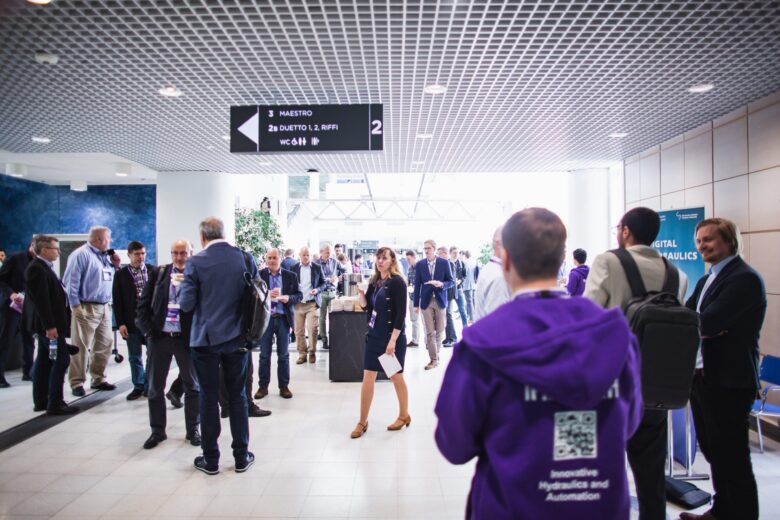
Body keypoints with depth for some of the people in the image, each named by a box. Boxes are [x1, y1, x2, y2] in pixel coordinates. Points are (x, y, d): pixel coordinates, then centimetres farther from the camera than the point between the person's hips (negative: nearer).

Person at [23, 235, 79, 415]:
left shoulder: (44, 267, 14)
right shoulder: (37, 269, -17)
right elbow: (41, 300, -22)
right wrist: (49, 325, -24)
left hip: (48, 323, 10)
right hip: (49, 323, -10)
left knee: (44, 360, 14)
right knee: (62, 359, -9)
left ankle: (41, 401, 23)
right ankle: (55, 404, -4)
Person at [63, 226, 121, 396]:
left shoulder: (106, 256, 14)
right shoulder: (81, 254, -9)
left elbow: (111, 279, 20)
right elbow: (70, 282, -13)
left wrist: (115, 265, 4)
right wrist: (75, 306, -15)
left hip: (105, 307, 8)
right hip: (86, 308, -8)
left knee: (105, 344, 12)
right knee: (80, 347, -1)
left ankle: (98, 379, 23)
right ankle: (77, 383, 8)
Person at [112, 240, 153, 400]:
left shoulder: (153, 270, 4)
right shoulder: (121, 274, 3)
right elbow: (117, 300, 1)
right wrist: (120, 323, -5)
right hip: (132, 321, 0)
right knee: (135, 357, 9)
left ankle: (150, 387, 16)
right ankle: (138, 386, 21)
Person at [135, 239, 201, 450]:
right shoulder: (157, 273, 4)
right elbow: (143, 304, 5)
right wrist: (148, 330, -2)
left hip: (186, 337, -2)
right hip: (159, 336, 3)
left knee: (192, 386, 7)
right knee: (155, 387, 11)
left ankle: (193, 430, 23)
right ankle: (157, 430, 28)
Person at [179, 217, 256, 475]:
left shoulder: (195, 262, -10)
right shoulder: (246, 258, -3)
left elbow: (186, 304, -7)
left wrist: (184, 285, 11)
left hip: (206, 338, -2)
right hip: (237, 337, 2)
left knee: (208, 398, 9)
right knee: (238, 396, 12)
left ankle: (210, 459, 21)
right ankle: (241, 457, 21)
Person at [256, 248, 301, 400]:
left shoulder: (291, 276, 4)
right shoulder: (259, 275, -1)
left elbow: (298, 295, 5)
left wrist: (289, 298, -14)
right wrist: (266, 294, -21)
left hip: (283, 319, 1)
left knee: (283, 355, 8)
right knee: (264, 355, 7)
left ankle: (284, 386, 18)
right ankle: (263, 386, 17)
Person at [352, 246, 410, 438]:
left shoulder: (397, 282, -14)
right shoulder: (375, 282, 8)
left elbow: (401, 313, -18)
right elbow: (367, 306, 12)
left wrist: (393, 340, -22)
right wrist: (360, 293, -8)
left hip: (392, 337, -7)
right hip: (374, 336, 7)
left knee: (396, 377, 9)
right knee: (368, 378, 6)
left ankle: (404, 416, 30)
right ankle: (362, 422, 16)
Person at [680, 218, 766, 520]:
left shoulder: (745, 278, -15)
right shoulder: (706, 280, 15)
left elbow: (707, 322, -25)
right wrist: (698, 331, -15)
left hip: (729, 382, -9)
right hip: (703, 376, 9)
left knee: (733, 458, 3)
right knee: (713, 450, 21)